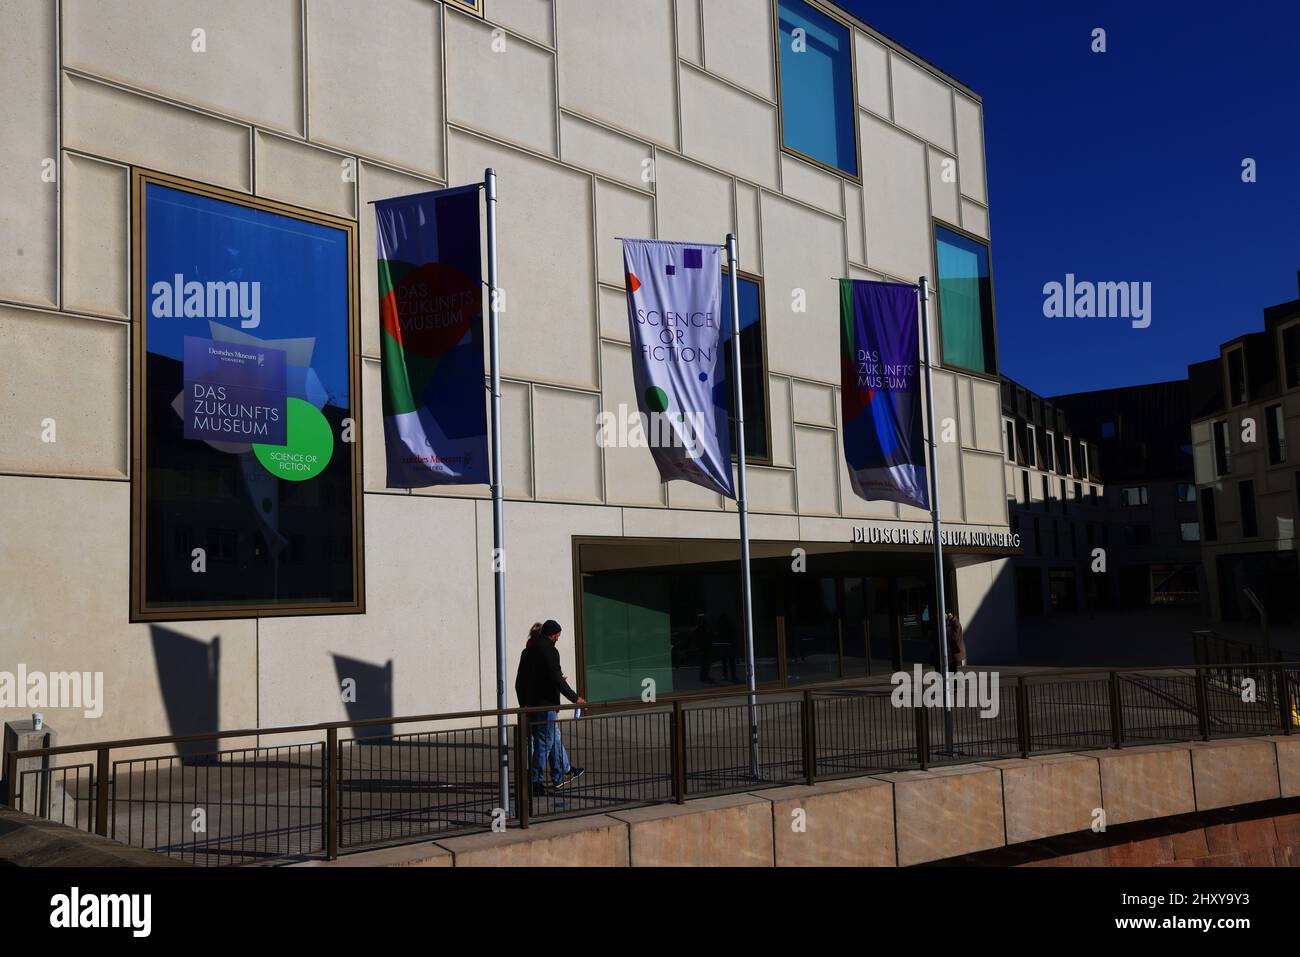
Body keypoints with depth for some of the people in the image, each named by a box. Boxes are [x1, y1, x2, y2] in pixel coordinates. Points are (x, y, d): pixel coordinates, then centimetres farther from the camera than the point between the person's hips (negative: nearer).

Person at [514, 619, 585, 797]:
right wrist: (575, 698, -9)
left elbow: (519, 681, 16)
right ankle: (535, 783, 1)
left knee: (555, 737, 21)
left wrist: (523, 703, 24)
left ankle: (562, 773, 32)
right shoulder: (549, 650, -15)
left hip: (530, 704, 9)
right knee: (544, 743, -2)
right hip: (546, 704, -9)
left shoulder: (527, 651, 11)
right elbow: (557, 679, -18)